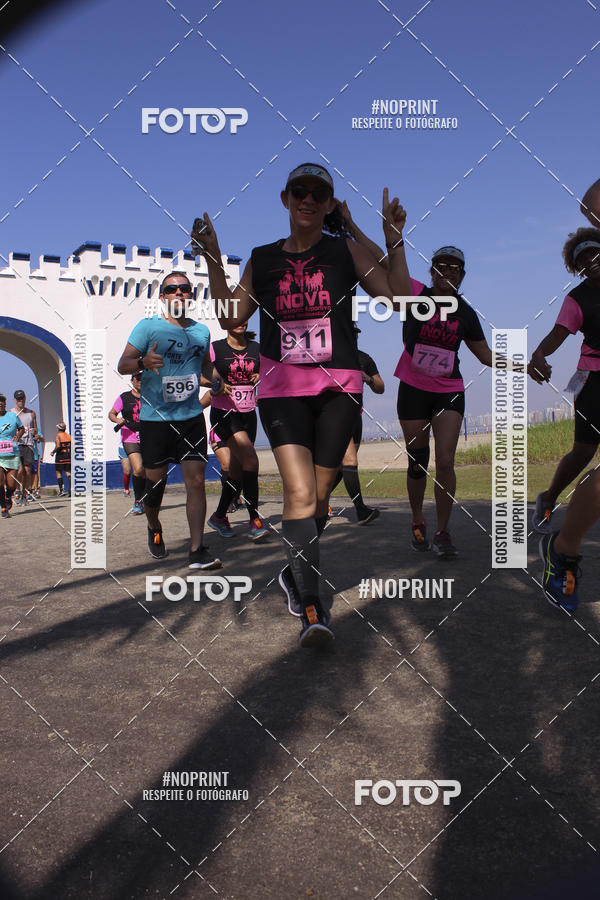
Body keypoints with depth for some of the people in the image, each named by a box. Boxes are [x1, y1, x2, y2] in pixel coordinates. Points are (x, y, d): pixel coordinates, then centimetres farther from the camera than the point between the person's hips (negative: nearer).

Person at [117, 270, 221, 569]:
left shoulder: (201, 331, 11)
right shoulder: (148, 326, -2)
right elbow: (122, 365, -8)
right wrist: (143, 362, -28)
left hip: (192, 417, 3)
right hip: (155, 418, -3)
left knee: (196, 480, -7)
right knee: (155, 483, 5)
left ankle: (197, 551, -3)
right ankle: (154, 528, 36)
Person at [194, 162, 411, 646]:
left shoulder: (345, 251, 8)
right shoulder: (262, 258, 13)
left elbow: (399, 296, 1)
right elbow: (230, 317, 10)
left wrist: (395, 240, -8)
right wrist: (213, 257, 5)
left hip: (338, 386, 1)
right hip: (282, 387, 0)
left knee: (320, 493, 6)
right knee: (299, 492, -16)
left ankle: (296, 573, 31)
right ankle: (312, 608, -11)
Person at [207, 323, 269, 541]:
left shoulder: (255, 349, 9)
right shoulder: (215, 348, -2)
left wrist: (260, 376, -5)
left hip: (248, 414, 5)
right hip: (224, 414, -5)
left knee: (237, 470, 9)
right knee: (250, 459, -22)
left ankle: (219, 516, 27)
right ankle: (255, 521, -19)